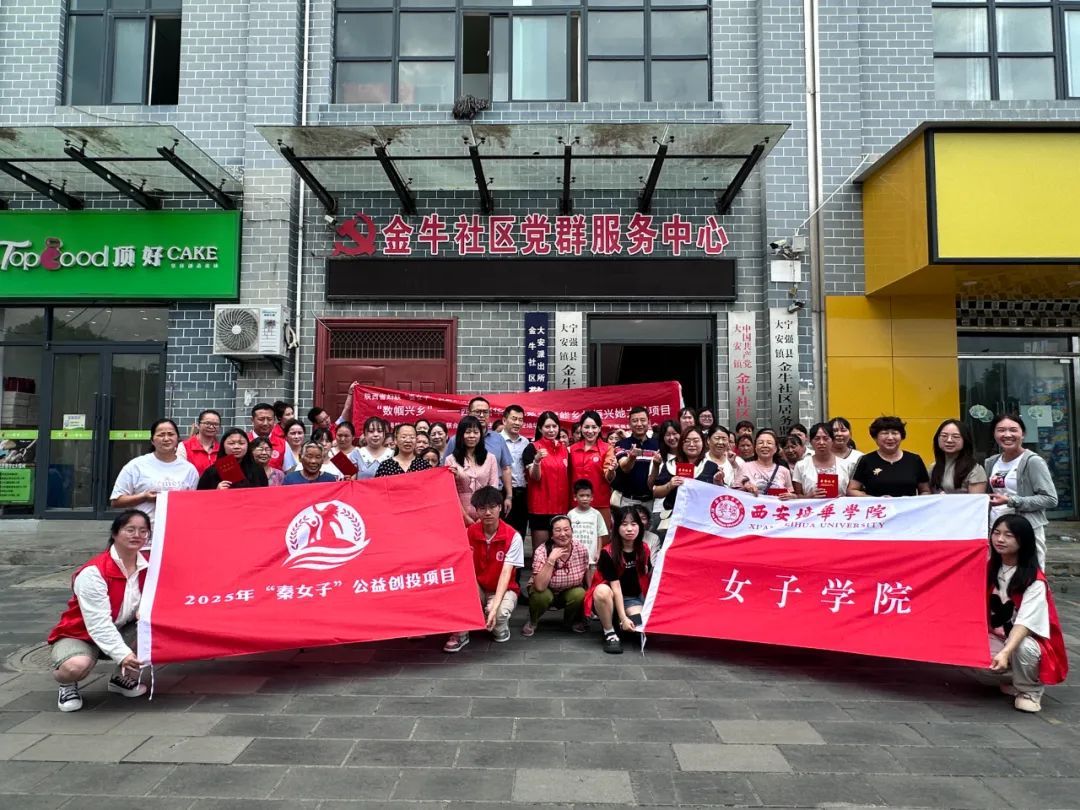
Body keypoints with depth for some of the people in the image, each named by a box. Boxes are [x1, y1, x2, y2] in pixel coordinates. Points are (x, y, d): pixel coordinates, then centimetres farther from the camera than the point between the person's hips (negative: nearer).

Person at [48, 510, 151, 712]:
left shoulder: (147, 566, -7)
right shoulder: (93, 572, -27)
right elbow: (99, 623, -31)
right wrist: (122, 655, -39)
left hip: (119, 632, 6)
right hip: (79, 635, -6)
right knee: (77, 665, -38)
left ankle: (123, 677, 6)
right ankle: (68, 685, 2)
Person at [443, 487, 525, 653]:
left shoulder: (513, 536, -18)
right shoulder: (470, 533, -7)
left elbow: (506, 574, -24)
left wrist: (494, 605, -35)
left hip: (504, 589, -2)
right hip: (478, 588, 3)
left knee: (499, 613, -35)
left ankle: (500, 627, 3)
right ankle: (460, 633, -13)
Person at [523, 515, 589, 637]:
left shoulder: (581, 550, -18)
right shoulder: (542, 551, -26)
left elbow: (586, 577, 0)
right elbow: (540, 586, -36)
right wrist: (551, 560, -41)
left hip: (569, 592, 2)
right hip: (544, 591, -2)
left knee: (580, 594, -29)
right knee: (542, 595, -34)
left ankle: (571, 621, 4)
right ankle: (532, 622, -1)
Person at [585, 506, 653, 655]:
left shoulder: (643, 549, -5)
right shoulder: (608, 553, -20)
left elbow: (650, 575, 7)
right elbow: (616, 587, -24)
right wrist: (623, 618, -30)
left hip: (633, 598, 4)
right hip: (610, 597, -4)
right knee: (602, 590, -39)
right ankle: (609, 632, -17)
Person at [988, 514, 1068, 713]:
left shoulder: (1035, 580, -20)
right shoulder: (991, 569, -2)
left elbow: (1024, 623, -31)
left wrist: (1005, 652, -42)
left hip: (1029, 640, -5)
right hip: (1000, 638, 5)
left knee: (1022, 647, -38)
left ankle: (1030, 690, -5)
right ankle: (1017, 677, 9)